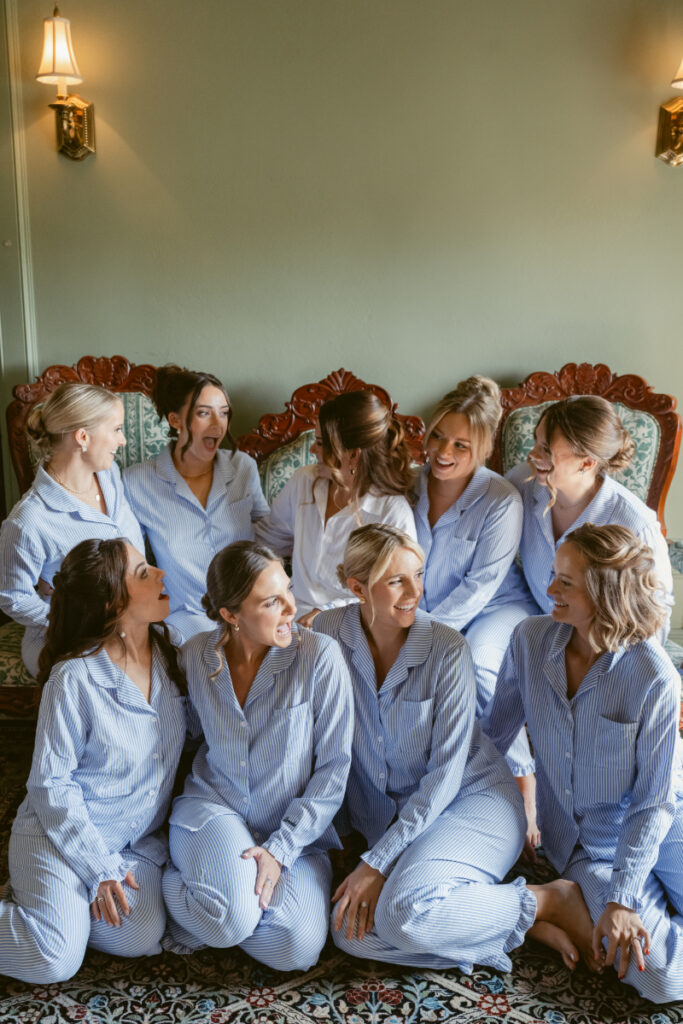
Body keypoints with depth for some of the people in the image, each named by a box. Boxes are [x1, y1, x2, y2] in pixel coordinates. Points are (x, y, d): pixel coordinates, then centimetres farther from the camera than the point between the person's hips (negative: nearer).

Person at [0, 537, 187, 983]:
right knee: (54, 961, -22)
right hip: (63, 832, -6)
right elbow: (51, 783, -15)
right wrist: (100, 869, -15)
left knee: (141, 940, -16)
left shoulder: (168, 652, -2)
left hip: (137, 840, 6)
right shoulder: (75, 678, -20)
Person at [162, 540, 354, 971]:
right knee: (232, 919, -30)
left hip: (296, 828, 0)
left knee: (297, 949, -23)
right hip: (213, 809, 0)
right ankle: (171, 883, 4)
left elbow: (333, 767, -10)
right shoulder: (195, 656, -5)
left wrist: (281, 848, -16)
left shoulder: (320, 656, -15)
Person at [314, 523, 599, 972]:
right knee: (351, 931, -18)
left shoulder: (448, 649, -18)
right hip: (393, 813, 5)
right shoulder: (329, 631, -8)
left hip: (473, 798, -5)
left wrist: (377, 861, -19)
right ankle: (521, 922, -7)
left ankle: (550, 901, -8)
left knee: (405, 911, -30)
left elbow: (447, 771, -17)